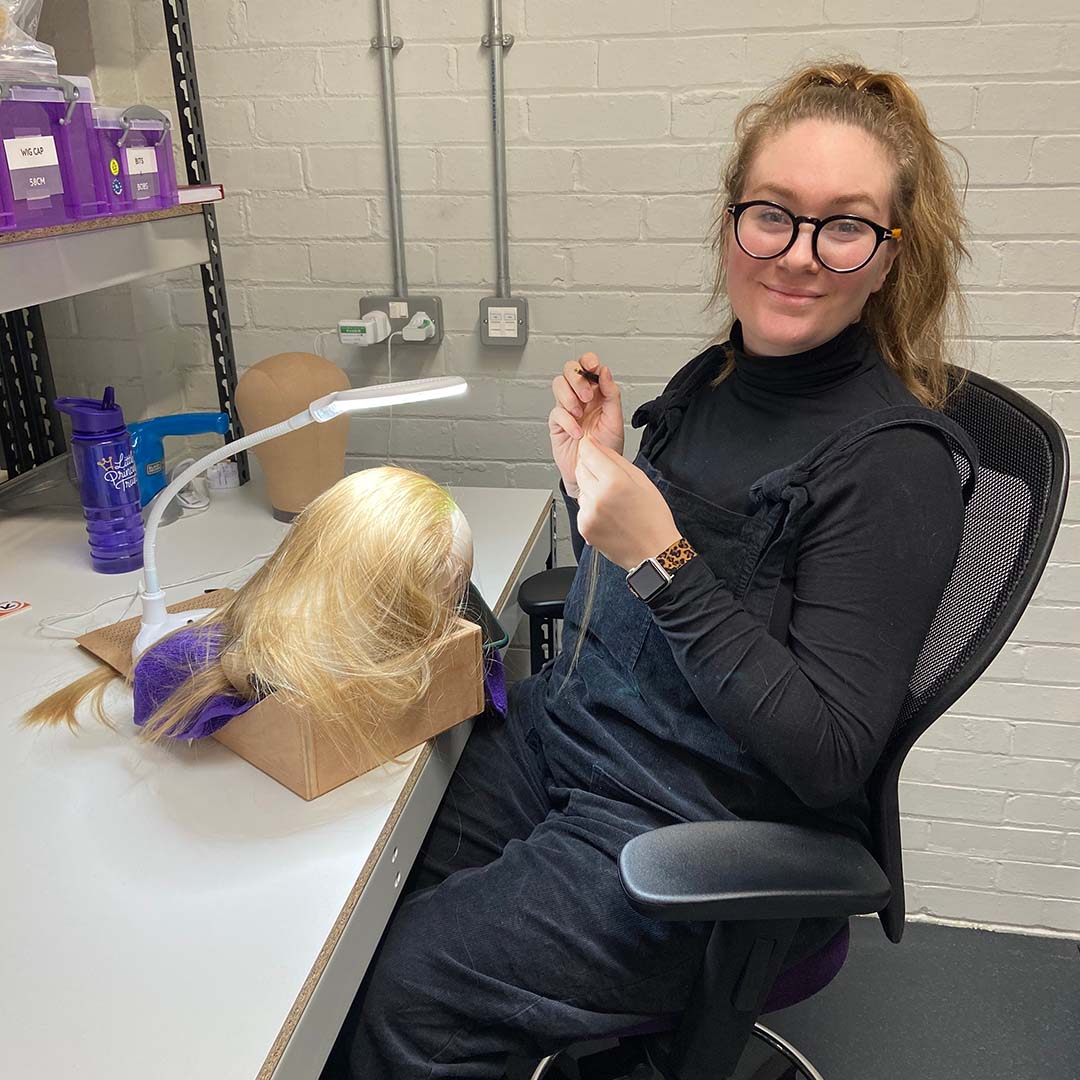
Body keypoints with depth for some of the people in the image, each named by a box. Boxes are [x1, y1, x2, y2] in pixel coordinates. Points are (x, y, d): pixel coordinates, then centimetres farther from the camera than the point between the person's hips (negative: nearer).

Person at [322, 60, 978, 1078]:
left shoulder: (893, 461, -19)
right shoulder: (713, 378, 2)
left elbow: (828, 758, -22)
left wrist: (662, 561, -28)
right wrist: (592, 480, -8)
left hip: (689, 833, -6)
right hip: (556, 730, 7)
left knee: (397, 996, -6)